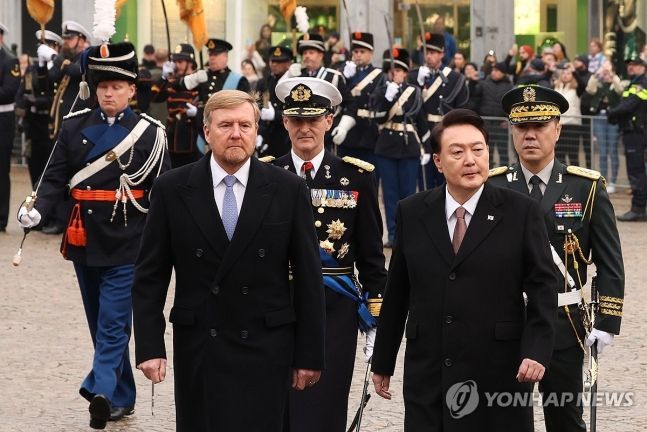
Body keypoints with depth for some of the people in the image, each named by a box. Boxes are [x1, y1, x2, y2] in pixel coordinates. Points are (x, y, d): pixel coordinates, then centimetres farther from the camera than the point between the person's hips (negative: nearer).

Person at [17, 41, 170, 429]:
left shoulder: (149, 133, -3)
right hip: (84, 239, 4)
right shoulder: (76, 127, 5)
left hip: (125, 242, -4)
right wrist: (38, 210, -15)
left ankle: (101, 391, -21)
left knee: (113, 322, -12)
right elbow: (56, 177, 3)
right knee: (101, 323, 12)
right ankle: (122, 398, 23)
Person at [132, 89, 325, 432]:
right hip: (197, 350, 1)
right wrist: (149, 346, -5)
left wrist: (309, 354, 0)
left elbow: (307, 278, 2)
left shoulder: (288, 190, -1)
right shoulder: (172, 189, 0)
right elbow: (150, 276, 2)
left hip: (265, 351, -1)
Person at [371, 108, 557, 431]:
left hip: (499, 376, -2)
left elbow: (542, 289, -1)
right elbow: (396, 294, 11)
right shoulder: (412, 213, 6)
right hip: (427, 377, 2)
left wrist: (537, 350, -14)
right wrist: (382, 362, 12)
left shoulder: (521, 212, 0)